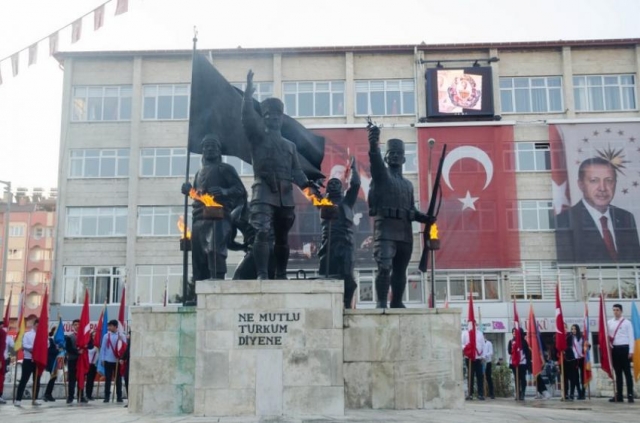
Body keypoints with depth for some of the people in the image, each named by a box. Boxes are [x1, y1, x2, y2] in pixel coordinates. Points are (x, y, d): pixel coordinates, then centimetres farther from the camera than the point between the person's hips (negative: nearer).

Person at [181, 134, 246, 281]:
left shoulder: (225, 169, 10)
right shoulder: (199, 173, 30)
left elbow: (241, 191, 0)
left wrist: (224, 192, -20)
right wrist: (189, 190, 12)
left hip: (218, 217, -6)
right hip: (199, 219, 6)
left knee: (215, 250, -23)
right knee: (198, 255, 1)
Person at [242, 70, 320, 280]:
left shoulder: (290, 145, 24)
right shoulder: (257, 136, 12)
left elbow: (296, 171, 18)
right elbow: (247, 117, -5)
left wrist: (308, 185, 0)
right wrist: (249, 92, -15)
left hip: (285, 195, 5)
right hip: (263, 192, -4)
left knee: (282, 238, 9)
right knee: (262, 233, -19)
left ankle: (281, 276, 19)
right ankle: (262, 275, -22)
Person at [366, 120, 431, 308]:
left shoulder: (408, 184, 23)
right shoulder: (381, 174, 6)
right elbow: (375, 159, -15)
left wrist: (425, 218, 3)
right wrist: (374, 143, -34)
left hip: (405, 231, 6)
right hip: (385, 228, -6)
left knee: (400, 271, 9)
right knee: (384, 267, -18)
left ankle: (397, 303, 18)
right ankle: (381, 303, -15)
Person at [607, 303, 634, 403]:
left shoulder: (627, 322, 1)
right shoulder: (609, 323, 11)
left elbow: (631, 337, -2)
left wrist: (631, 351, -8)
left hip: (624, 348, -4)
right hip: (614, 349, 4)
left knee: (627, 372, -2)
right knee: (618, 373, 8)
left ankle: (630, 395, 0)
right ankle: (619, 395, 11)